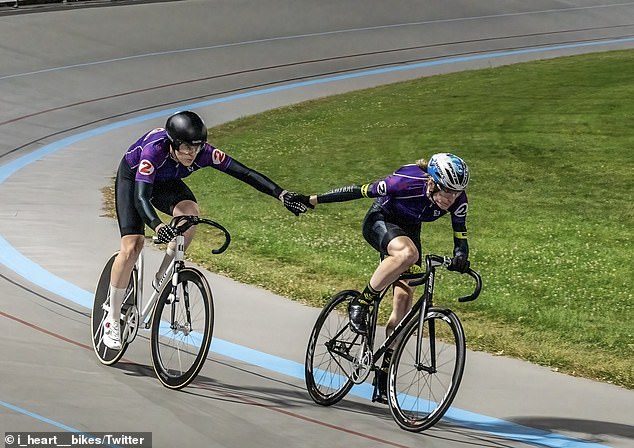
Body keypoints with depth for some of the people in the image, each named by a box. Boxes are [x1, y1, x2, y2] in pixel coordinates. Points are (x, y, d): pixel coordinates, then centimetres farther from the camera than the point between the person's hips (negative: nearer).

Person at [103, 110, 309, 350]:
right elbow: (140, 197, -48)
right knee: (132, 246, -17)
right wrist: (158, 226, -66)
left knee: (190, 214, -29)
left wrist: (281, 194, -41)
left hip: (165, 182, 4)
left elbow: (245, 173, -30)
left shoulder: (204, 153, -30)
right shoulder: (154, 150, -41)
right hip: (132, 177, -4)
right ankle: (112, 320, -3)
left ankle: (162, 278, -10)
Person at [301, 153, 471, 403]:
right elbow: (360, 191, -24)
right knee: (407, 253, -38)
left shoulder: (458, 201, -23)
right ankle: (361, 303, -21)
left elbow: (460, 235, -11)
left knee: (404, 300, -6)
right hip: (380, 222, -5)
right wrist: (312, 200, -17)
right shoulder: (408, 183, -35)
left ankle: (384, 374, 3)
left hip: (408, 230, 5)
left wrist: (460, 256, -35)